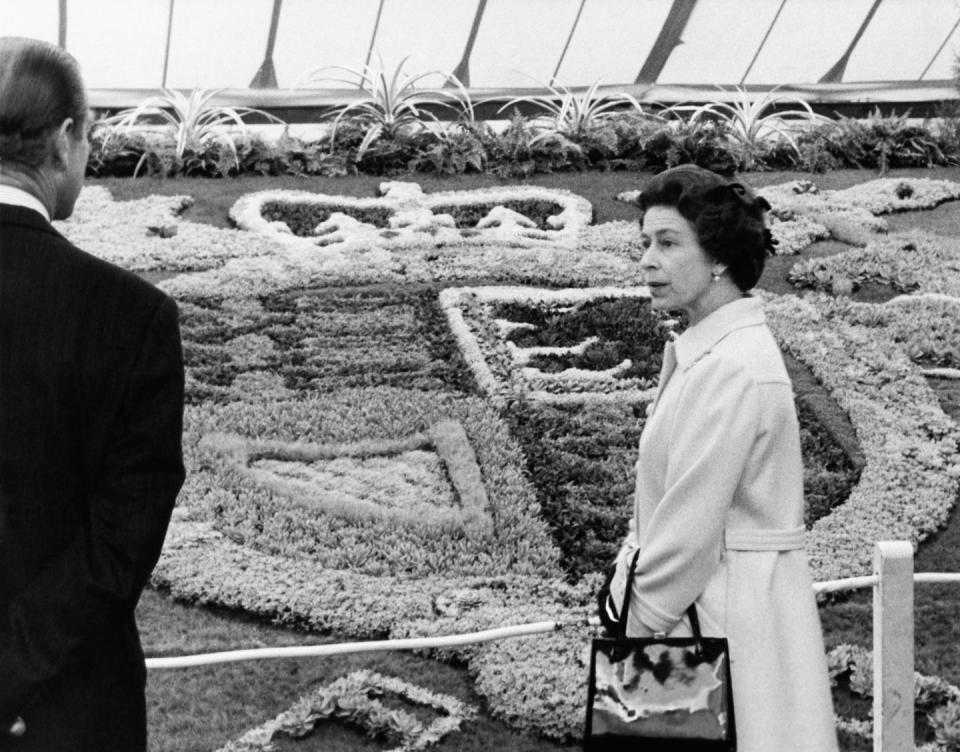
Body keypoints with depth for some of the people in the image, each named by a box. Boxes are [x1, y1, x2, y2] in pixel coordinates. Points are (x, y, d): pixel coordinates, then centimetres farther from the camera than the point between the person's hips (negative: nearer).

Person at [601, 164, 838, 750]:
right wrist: (627, 576, 7)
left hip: (733, 610, -9)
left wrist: (642, 620, -10)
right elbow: (661, 501, 15)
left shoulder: (732, 367, -19)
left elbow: (691, 525, -19)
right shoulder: (700, 353, 12)